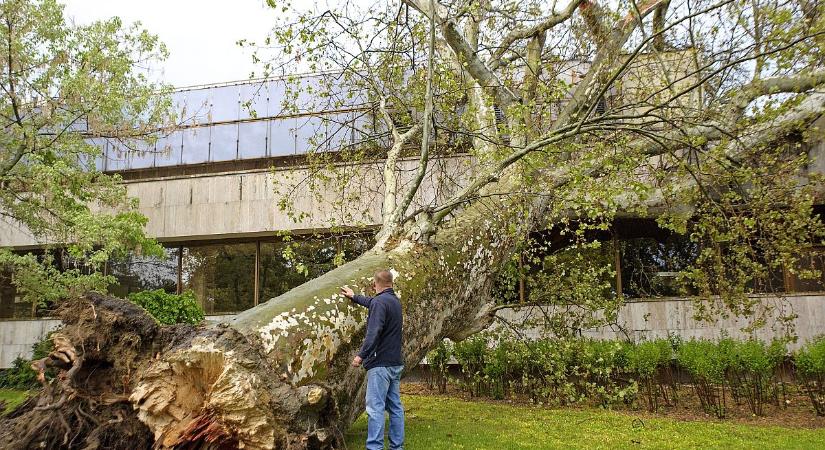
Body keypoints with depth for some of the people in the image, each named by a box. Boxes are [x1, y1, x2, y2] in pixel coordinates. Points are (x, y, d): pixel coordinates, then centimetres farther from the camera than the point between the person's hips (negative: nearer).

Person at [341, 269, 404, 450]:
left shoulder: (380, 301, -13)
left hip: (381, 363, -9)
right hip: (395, 363, 9)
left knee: (375, 407, -8)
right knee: (395, 406, 10)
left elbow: (374, 333, -22)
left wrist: (361, 355, -19)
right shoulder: (394, 300, 15)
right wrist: (354, 296, 46)